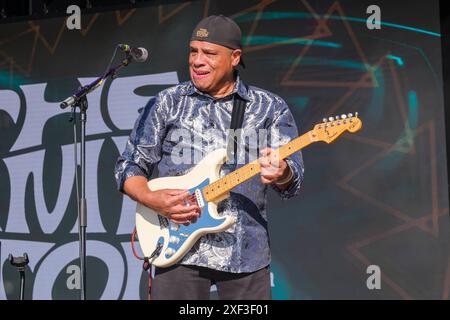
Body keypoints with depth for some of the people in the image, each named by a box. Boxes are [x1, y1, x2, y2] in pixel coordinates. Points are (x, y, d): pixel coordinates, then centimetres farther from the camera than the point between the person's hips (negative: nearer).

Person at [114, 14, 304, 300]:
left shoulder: (270, 108, 5)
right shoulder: (167, 103, 6)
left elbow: (293, 181, -1)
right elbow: (129, 167, 8)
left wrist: (281, 174, -25)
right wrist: (152, 199, -12)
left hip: (246, 253, 1)